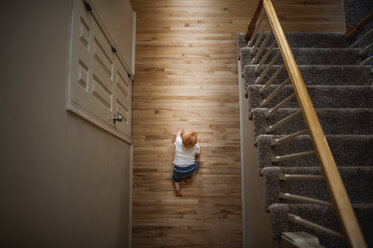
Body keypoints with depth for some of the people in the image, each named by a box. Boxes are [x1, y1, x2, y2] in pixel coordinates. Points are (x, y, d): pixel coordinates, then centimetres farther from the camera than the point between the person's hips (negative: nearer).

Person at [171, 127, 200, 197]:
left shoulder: (178, 142, -10)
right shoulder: (196, 147, -8)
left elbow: (178, 134, 14)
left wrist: (180, 131, 35)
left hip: (178, 170, 0)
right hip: (191, 170, 0)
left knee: (175, 177, 32)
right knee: (196, 164, 31)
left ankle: (177, 186, 6)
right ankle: (189, 177, 15)